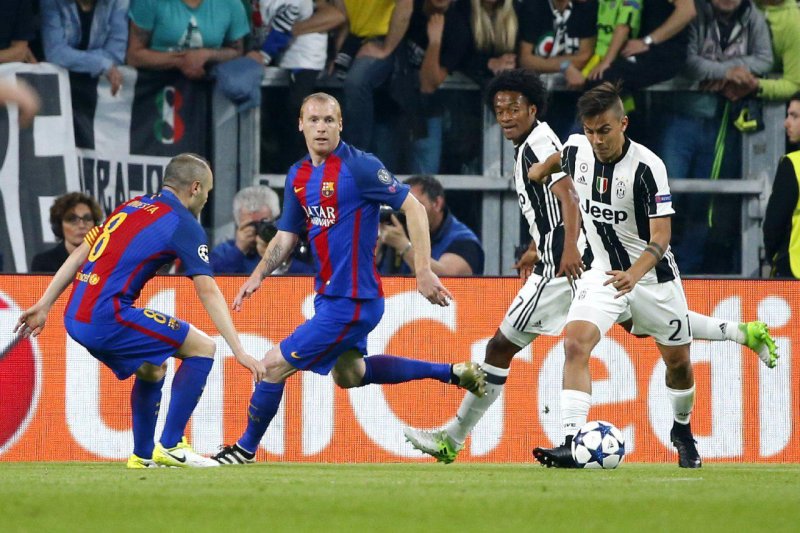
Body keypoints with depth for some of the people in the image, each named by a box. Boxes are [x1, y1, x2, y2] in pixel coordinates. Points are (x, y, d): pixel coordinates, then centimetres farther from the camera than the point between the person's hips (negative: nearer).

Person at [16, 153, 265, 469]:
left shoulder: (132, 206, 21)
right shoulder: (184, 224, -1)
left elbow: (79, 254, 21)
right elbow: (208, 292, -8)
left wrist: (44, 306, 24)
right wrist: (239, 352, -9)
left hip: (76, 318, 8)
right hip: (108, 317, -8)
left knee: (152, 370, 28)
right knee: (202, 347, 1)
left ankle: (143, 455, 31)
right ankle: (170, 447, -3)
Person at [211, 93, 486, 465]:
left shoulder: (358, 166, -16)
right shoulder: (297, 176, 8)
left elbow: (413, 207, -15)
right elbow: (286, 235, 18)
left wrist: (424, 271, -19)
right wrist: (258, 276, 2)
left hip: (351, 301, -9)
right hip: (329, 293, 9)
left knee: (274, 365, -7)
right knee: (348, 374, 26)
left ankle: (245, 450, 13)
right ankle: (451, 373, 33)